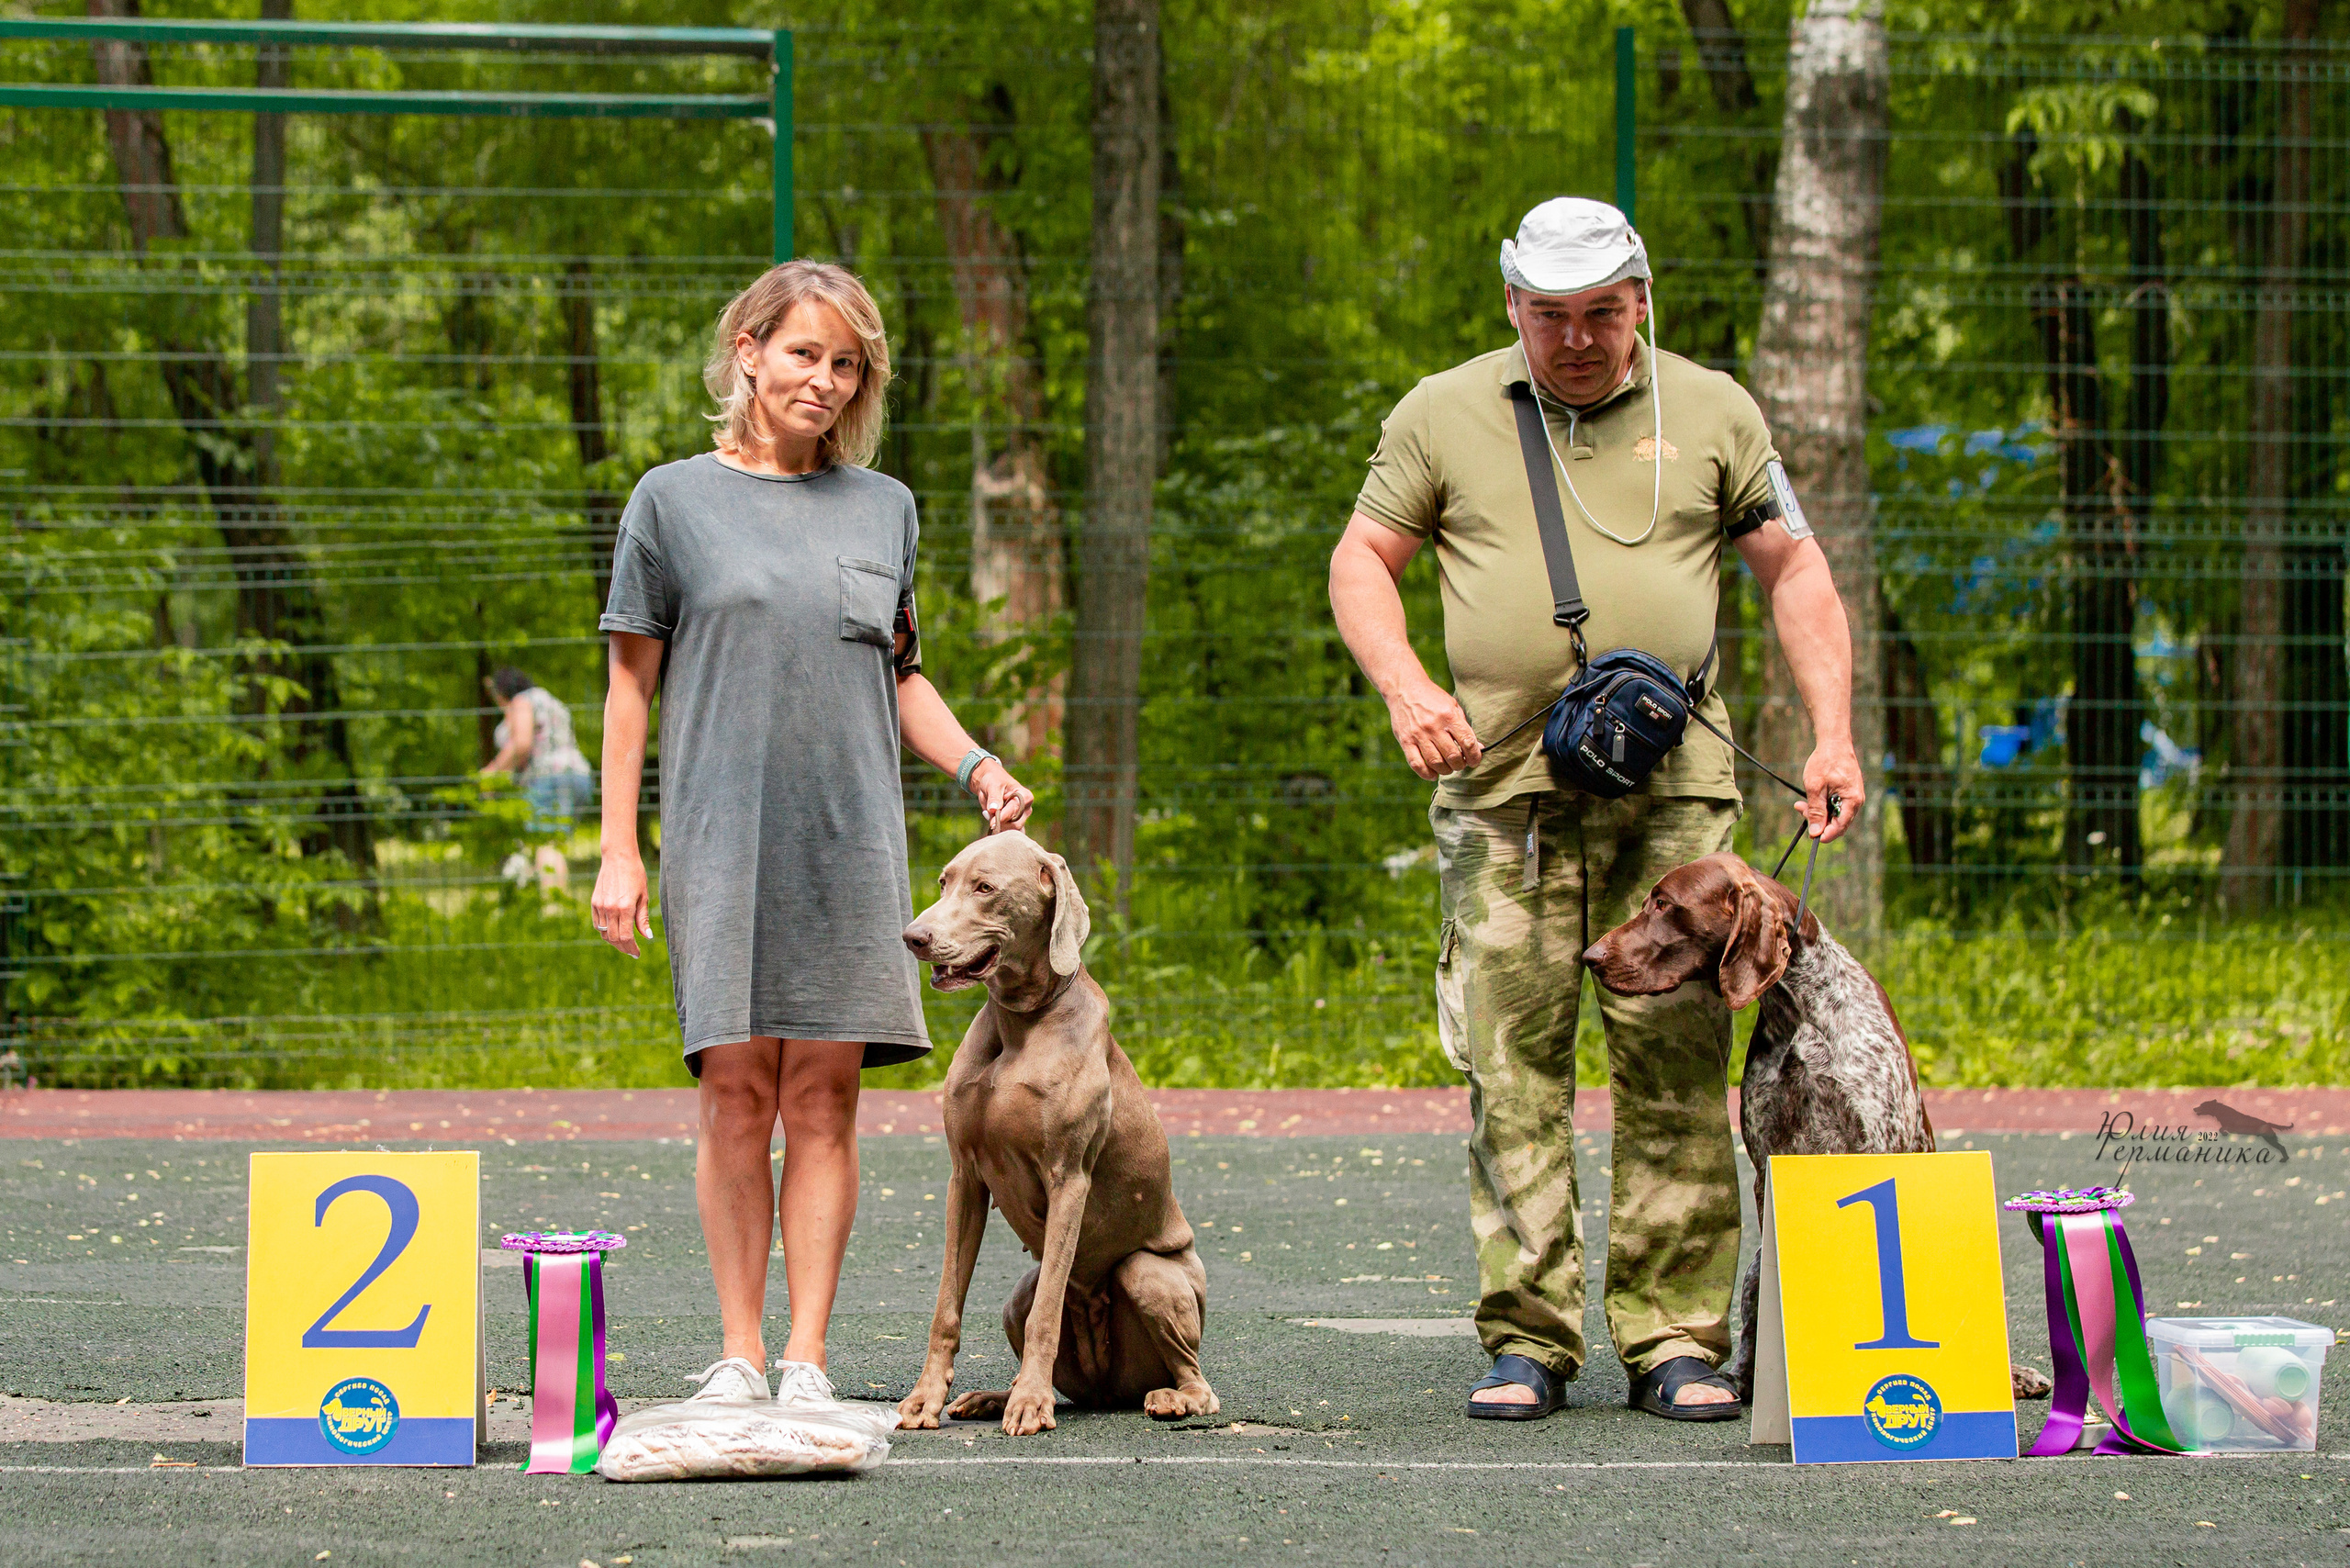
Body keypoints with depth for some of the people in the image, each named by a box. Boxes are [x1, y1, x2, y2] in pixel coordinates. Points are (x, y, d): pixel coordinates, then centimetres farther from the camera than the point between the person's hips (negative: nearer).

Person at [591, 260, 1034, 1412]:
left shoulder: (883, 507, 14)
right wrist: (618, 849, 0)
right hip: (722, 835, -2)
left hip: (851, 839, 2)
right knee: (738, 1091, -5)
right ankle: (739, 1350, 2)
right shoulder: (676, 500, 6)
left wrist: (976, 765, 4)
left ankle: (807, 1354, 1)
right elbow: (631, 682, 6)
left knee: (825, 1096, -2)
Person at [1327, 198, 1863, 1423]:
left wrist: (1833, 732, 4)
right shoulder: (1443, 416, 10)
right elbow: (1362, 560, 12)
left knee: (1677, 1065, -4)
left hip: (1673, 791, 0)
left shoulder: (1711, 412, 11)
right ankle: (1526, 1340, 0)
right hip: (1502, 786, 0)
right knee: (1512, 1066, -4)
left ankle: (1673, 1338, 0)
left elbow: (1795, 571, 14)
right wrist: (1405, 687, -6)